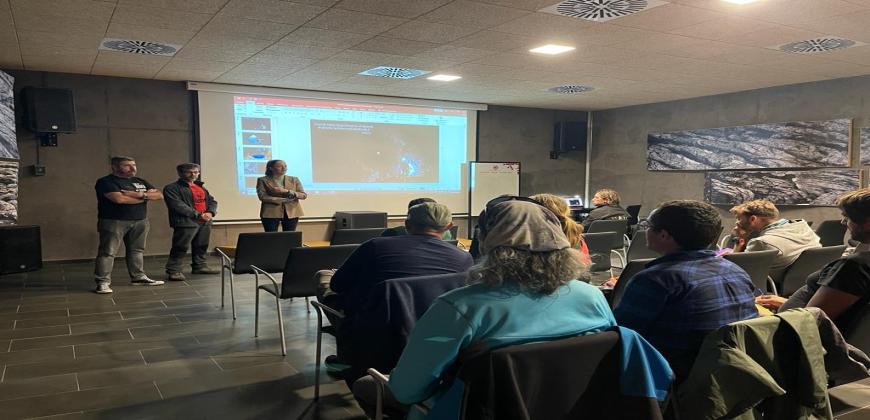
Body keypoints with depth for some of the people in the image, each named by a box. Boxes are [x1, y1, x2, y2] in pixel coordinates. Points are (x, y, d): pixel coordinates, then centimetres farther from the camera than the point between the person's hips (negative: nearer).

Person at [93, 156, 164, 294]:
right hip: (114, 222, -6)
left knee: (137, 250, 11)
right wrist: (146, 197, -8)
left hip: (140, 221, 6)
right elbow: (119, 199, -21)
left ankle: (138, 277, 21)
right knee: (107, 252, -6)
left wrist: (141, 194, -12)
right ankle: (103, 282, -3)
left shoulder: (140, 182, 15)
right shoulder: (106, 182, -6)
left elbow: (159, 195, 7)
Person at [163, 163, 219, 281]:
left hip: (205, 222, 8)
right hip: (186, 223, -7)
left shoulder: (201, 187, 21)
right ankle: (173, 271, -2)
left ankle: (199, 266, 27)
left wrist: (210, 212, -6)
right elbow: (178, 205, -16)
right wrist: (198, 214, -19)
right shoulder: (172, 188, -5)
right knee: (180, 247, -8)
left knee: (201, 246, 14)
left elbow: (212, 201, 18)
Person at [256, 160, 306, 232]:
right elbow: (262, 197, -7)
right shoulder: (263, 180, 4)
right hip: (271, 213, -2)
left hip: (292, 212, 2)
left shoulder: (294, 180, 11)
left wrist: (287, 191, -13)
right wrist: (285, 200, -12)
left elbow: (304, 195, 4)